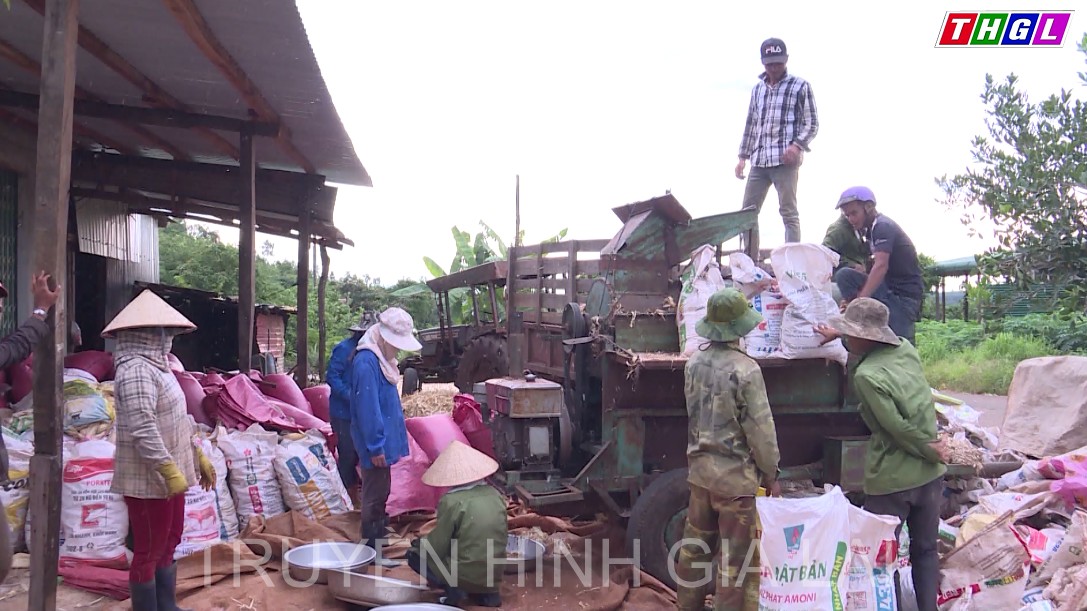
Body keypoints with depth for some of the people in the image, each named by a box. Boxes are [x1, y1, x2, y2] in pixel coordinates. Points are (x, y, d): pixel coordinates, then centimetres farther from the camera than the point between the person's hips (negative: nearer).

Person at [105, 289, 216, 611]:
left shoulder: (156, 366, 12)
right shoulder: (136, 370, -20)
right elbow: (143, 430, -28)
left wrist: (198, 457, 20)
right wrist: (170, 471, -27)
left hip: (168, 477, 10)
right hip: (149, 481, -10)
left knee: (167, 547, 19)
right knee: (148, 553, 2)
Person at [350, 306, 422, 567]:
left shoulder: (380, 357, 7)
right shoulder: (366, 362, -23)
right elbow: (367, 408, -24)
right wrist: (375, 447, -22)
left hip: (383, 437, 9)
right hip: (376, 440, -9)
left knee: (381, 491, 21)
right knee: (375, 494, 0)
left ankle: (378, 530, 37)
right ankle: (372, 552, 10)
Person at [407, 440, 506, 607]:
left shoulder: (452, 501, -17)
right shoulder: (494, 494, 1)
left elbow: (437, 548, -12)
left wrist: (419, 543, 10)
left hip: (467, 575, -6)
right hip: (494, 574, 6)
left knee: (414, 554, 13)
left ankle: (453, 589, -3)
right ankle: (487, 592, 15)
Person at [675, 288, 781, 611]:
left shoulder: (695, 363, 1)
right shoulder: (745, 370, -19)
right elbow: (760, 429, -15)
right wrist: (771, 473, -4)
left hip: (700, 468, 7)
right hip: (737, 474, -7)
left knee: (696, 545, 19)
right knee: (737, 557, 5)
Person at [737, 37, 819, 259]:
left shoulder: (800, 86, 3)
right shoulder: (757, 89, 18)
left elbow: (812, 124, 1)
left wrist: (797, 145, -16)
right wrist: (743, 157, 15)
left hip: (785, 160, -5)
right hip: (759, 161, 5)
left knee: (789, 213, -5)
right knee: (747, 212, 4)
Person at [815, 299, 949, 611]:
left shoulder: (867, 375, -21)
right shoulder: (906, 349, 0)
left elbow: (898, 427, -20)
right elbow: (875, 345, 24)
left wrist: (930, 449, -5)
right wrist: (840, 336, 31)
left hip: (891, 480, -7)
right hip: (930, 474, 7)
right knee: (925, 550, 19)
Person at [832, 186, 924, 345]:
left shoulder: (883, 227, -15)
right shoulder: (871, 229, 13)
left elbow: (881, 266, -28)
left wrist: (860, 300, -33)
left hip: (905, 293, -8)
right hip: (888, 288, 8)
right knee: (844, 275, -8)